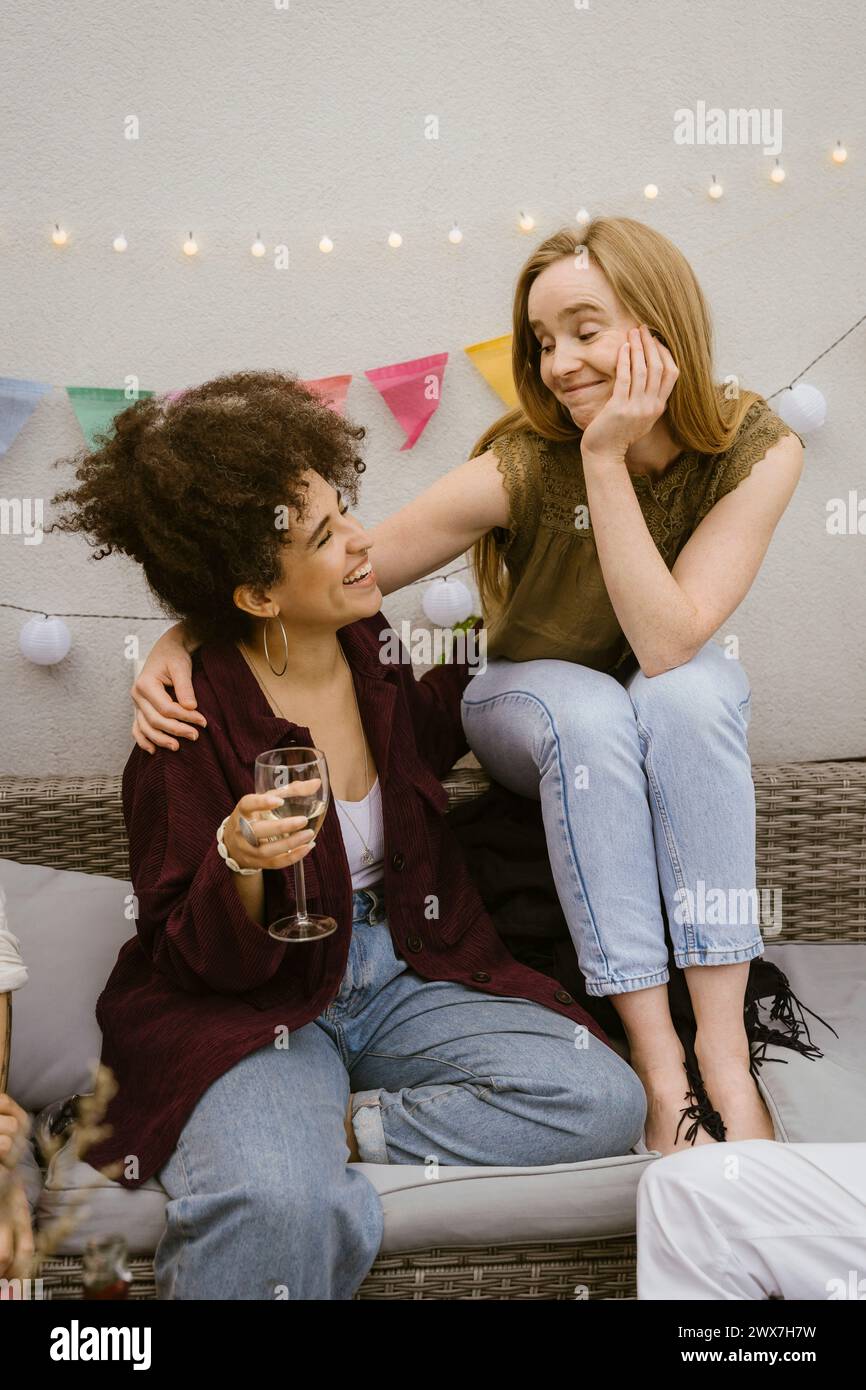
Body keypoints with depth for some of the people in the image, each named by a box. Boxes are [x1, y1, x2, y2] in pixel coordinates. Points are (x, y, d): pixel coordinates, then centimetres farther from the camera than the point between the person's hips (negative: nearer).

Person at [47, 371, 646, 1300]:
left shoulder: (370, 649, 0)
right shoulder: (189, 726, -16)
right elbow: (193, 964, -11)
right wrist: (241, 868, -32)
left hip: (403, 973, 7)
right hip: (256, 1006, -6)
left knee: (603, 1101, -16)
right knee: (280, 1208, -37)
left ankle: (330, 1131, -9)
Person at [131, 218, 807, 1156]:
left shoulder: (758, 450, -20)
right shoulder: (525, 464, -24)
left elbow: (667, 644, -32)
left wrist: (606, 457, -35)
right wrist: (186, 635, -35)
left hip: (680, 714, 1)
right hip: (530, 706, -1)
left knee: (693, 686, -34)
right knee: (592, 710, -36)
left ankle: (723, 1047, -31)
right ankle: (656, 1066, -28)